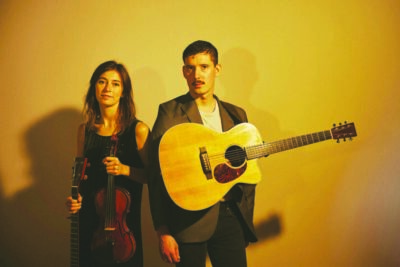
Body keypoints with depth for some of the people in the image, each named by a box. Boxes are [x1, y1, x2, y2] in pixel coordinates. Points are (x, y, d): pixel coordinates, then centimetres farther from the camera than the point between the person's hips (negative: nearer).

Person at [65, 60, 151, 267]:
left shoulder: (138, 130, -8)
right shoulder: (85, 130, 4)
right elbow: (82, 175, 14)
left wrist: (125, 169, -19)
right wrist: (76, 197, -4)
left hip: (124, 221, -3)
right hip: (90, 220, 3)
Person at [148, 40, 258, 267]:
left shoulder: (236, 114, 10)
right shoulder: (170, 112, -4)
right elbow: (157, 176, -8)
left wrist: (245, 220, 9)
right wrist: (163, 231, -13)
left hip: (230, 214, 4)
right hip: (190, 217, -4)